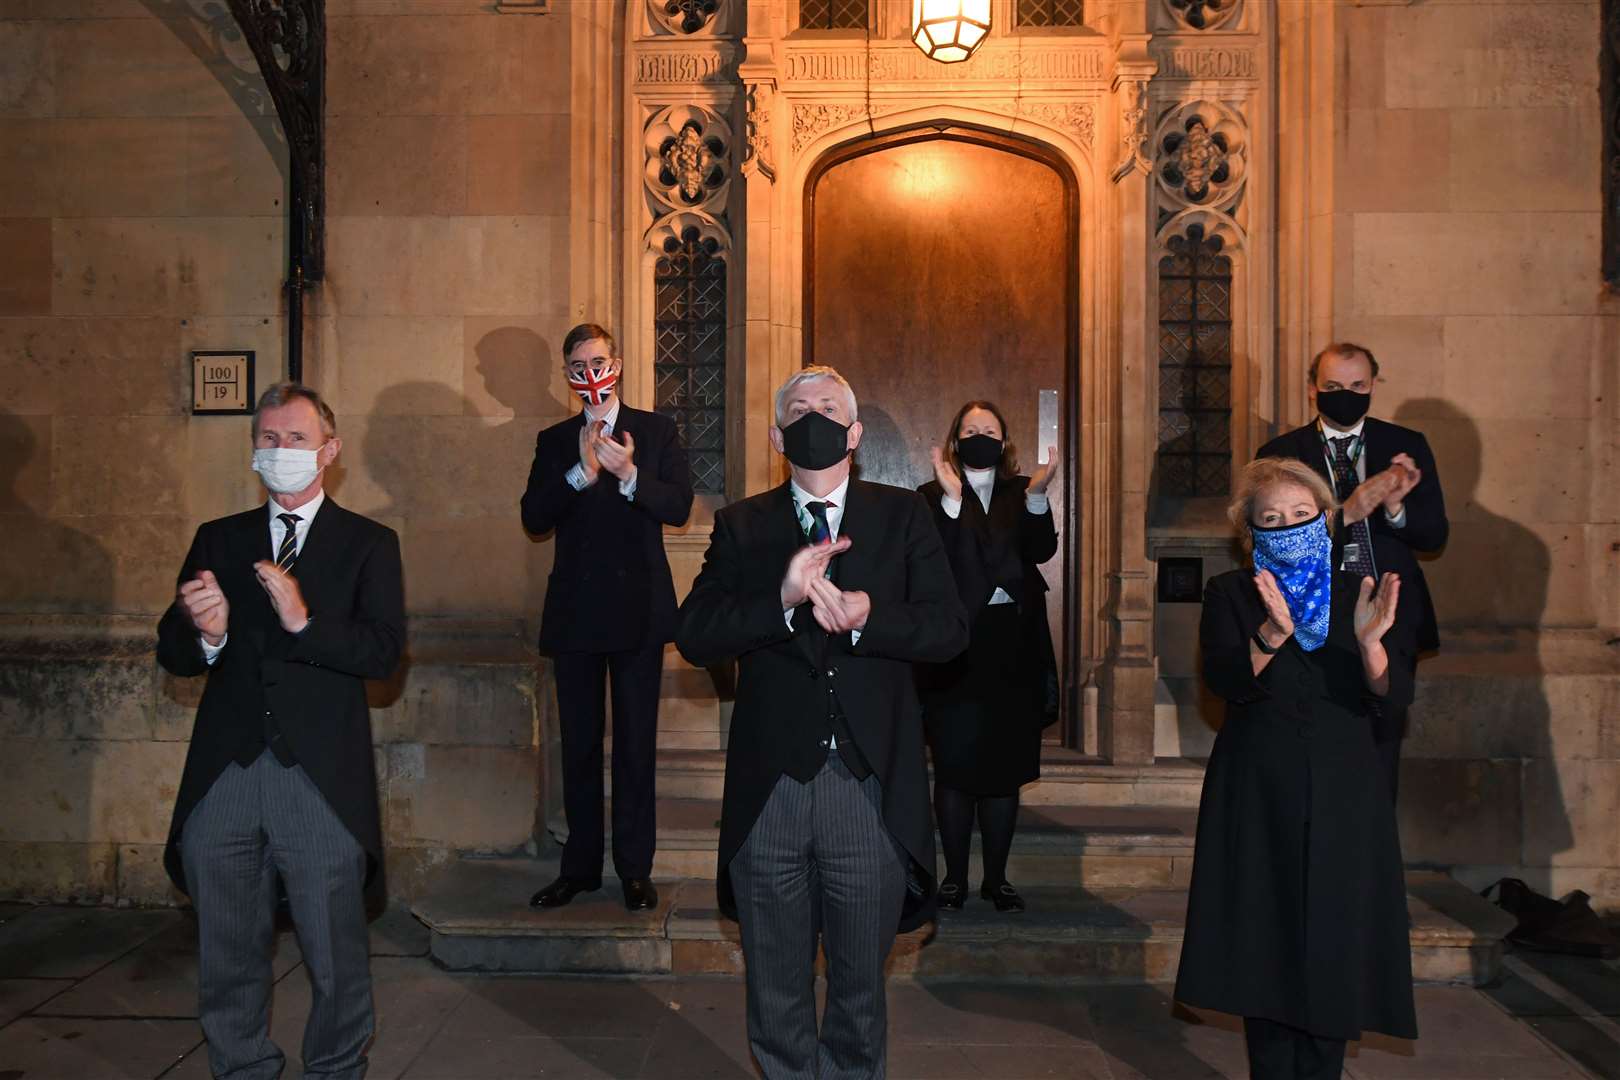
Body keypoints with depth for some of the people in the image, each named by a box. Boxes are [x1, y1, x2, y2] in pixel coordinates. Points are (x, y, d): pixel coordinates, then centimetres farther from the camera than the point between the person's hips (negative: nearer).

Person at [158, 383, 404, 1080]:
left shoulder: (369, 543, 5)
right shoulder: (218, 540, 15)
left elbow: (384, 652, -7)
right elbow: (172, 654, 8)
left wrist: (305, 621, -21)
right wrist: (204, 635, -14)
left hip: (320, 782, -3)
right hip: (224, 777, 3)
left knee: (336, 956, 5)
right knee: (227, 957, 13)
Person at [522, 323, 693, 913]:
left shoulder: (656, 430, 5)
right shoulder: (554, 441, 10)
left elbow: (679, 506, -6)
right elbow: (533, 517, -3)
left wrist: (629, 475, -22)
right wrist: (582, 472, -17)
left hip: (639, 609, -2)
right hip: (574, 613, 2)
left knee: (636, 743, 3)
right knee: (579, 744, 9)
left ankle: (635, 868, 13)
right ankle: (580, 866, 19)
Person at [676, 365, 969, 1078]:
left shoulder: (903, 517, 4)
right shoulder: (742, 526, 4)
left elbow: (950, 628, -5)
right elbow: (694, 637, -7)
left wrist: (865, 615, -22)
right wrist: (783, 599, -22)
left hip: (871, 788, 0)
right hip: (770, 787, 1)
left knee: (861, 986, 16)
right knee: (776, 992, 17)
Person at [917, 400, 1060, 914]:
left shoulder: (1020, 494, 10)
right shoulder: (933, 495, 2)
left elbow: (1041, 550, -6)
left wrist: (1037, 494, -20)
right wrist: (951, 499, -23)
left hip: (1013, 647, 3)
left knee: (1005, 768, 8)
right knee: (954, 767, 3)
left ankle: (996, 877, 20)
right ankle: (955, 877, 16)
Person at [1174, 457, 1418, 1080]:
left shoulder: (1362, 593, 7)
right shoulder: (1230, 594, 4)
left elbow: (1393, 694, -5)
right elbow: (1223, 680, -13)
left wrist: (1369, 641, -25)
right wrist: (1272, 633, -31)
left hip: (1343, 795, 1)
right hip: (1257, 795, -1)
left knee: (1335, 949, 1)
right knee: (1265, 950, 2)